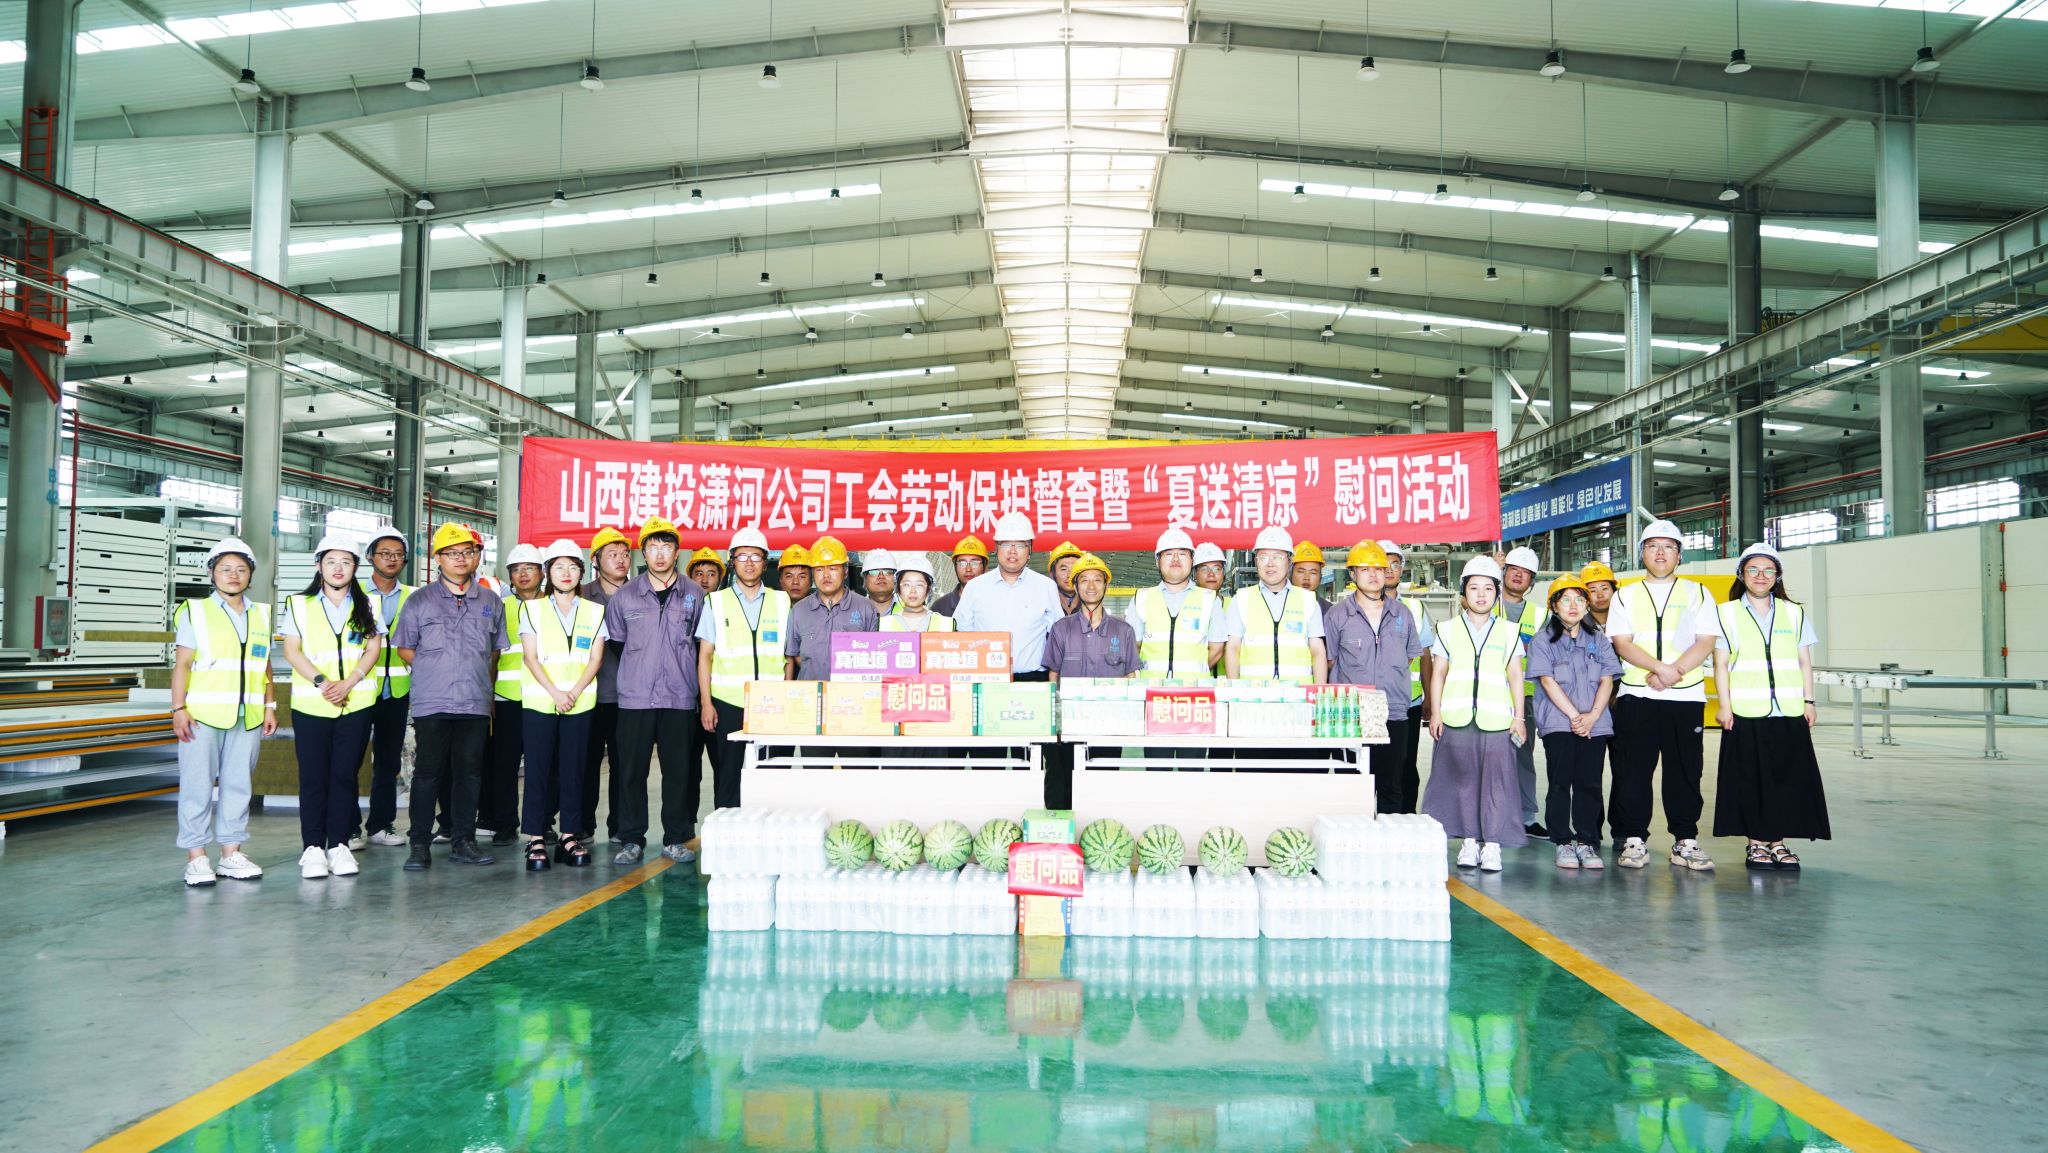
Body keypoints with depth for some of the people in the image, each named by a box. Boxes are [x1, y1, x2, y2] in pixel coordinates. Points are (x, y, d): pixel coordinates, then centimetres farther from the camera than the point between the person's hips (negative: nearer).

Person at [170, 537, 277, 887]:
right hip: (203, 713, -4)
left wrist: (270, 706, 12)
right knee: (197, 785, -2)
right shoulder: (196, 612, 3)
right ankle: (196, 857, 3)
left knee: (239, 784, 7)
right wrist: (178, 709, -9)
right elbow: (182, 664, -1)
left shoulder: (261, 615, 15)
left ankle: (231, 853, 14)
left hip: (247, 716, 4)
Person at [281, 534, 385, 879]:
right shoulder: (299, 604, 7)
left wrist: (348, 683, -11)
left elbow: (373, 649, 4)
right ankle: (312, 848, 6)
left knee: (345, 774, 3)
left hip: (356, 704, 1)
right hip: (311, 704, -1)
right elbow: (291, 650, 0)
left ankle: (338, 844, 9)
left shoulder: (366, 606, 10)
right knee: (313, 777, 1)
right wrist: (320, 681, -13)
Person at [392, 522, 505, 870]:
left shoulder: (491, 602, 11)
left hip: (476, 704, 2)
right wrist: (434, 671, 3)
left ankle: (463, 841, 13)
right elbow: (404, 648, 9)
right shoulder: (420, 601, 4)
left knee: (468, 772, 6)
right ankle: (420, 844, 6)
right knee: (428, 772, -1)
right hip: (431, 703, -2)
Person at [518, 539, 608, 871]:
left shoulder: (594, 611, 11)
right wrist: (554, 692, -12)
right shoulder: (531, 608, 8)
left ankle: (571, 836, 8)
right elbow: (530, 657, 0)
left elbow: (595, 659, 5)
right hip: (538, 700, -1)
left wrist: (574, 692, -10)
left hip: (580, 703, 1)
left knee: (573, 769, 2)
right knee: (538, 769, -2)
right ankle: (536, 839, 3)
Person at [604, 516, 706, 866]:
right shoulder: (624, 596, 5)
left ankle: (675, 839, 14)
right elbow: (615, 640, 16)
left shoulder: (695, 595, 5)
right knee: (631, 770, 2)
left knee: (680, 770, 3)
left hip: (680, 697, 0)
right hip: (634, 697, 0)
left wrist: (680, 666, 10)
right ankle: (631, 840, 12)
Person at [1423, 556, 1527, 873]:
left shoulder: (1508, 631, 11)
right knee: (1461, 778, 2)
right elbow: (1438, 673, 10)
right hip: (1456, 718, 1)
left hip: (1496, 719, -1)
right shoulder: (1448, 629, 11)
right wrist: (1435, 712, 3)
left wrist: (1519, 716, 4)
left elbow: (1515, 676, 10)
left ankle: (1492, 843, 1)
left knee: (1496, 779, -5)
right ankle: (1469, 840, 11)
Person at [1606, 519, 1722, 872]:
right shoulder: (1626, 596, 11)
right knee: (1632, 771, -1)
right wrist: (1659, 668, -17)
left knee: (1685, 770, 2)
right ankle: (1633, 839, 6)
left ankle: (1686, 841, 9)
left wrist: (1674, 672, -14)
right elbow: (1622, 643, -1)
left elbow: (1706, 642, -1)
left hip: (1686, 697, 0)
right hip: (1635, 697, 0)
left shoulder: (1696, 593, 10)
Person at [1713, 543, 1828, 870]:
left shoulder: (1794, 613, 13)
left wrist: (1809, 701, 5)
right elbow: (1721, 664, 2)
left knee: (1788, 776, 1)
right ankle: (1757, 843, 8)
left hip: (1789, 711, 2)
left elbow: (1805, 662, 13)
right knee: (1751, 778, -1)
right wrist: (1725, 705, -5)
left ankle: (1778, 841, 10)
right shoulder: (1727, 613, 5)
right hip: (1746, 712, -2)